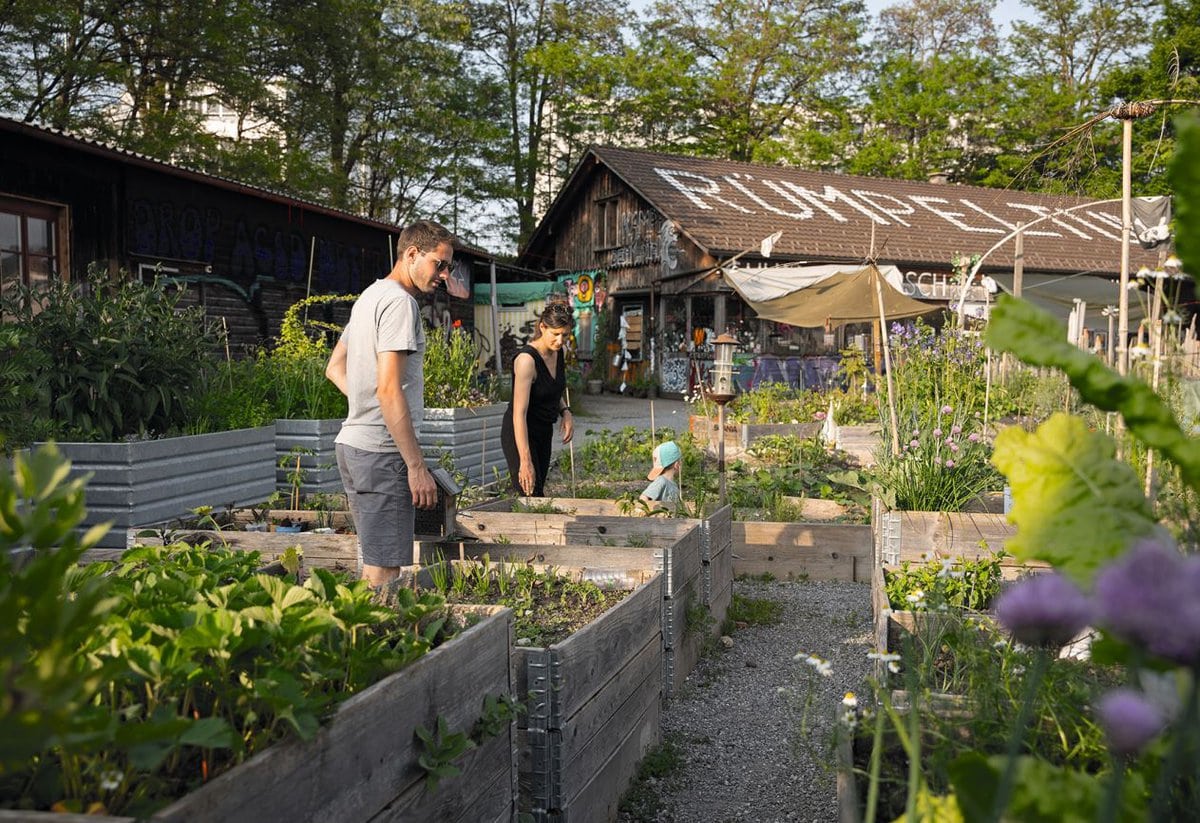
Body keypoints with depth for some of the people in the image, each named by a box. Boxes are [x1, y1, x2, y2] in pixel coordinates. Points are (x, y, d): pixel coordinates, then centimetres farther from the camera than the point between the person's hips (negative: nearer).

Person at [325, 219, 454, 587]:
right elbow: (389, 390, -21)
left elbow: (335, 368, 27)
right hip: (380, 451, -10)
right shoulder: (401, 302, -13)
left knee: (373, 566, 16)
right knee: (384, 573, -8)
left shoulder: (370, 296, 19)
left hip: (352, 444, 10)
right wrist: (417, 466, -20)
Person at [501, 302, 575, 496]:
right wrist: (525, 460, -34)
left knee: (538, 491, 10)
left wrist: (565, 412, -3)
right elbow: (519, 413, -29)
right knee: (530, 495, -12)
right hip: (520, 433, -8)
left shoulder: (557, 352, -1)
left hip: (544, 431, 8)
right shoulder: (527, 359, -25)